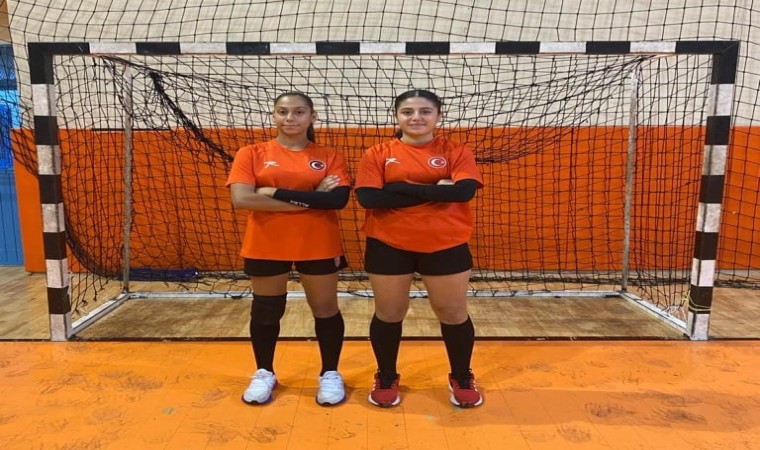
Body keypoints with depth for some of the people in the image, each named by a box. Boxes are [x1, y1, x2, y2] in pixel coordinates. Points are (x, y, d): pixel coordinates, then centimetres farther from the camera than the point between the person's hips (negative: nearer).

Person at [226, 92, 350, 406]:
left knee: (326, 309, 10)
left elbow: (339, 198, -14)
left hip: (319, 246, 0)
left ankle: (330, 374, 29)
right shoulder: (252, 154, -1)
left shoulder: (329, 156, 1)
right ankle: (264, 373, 34)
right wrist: (309, 199, -16)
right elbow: (241, 199, -15)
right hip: (265, 247, 0)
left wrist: (278, 193, -18)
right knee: (266, 311, 13)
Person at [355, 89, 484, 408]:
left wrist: (403, 187, -18)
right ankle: (386, 378, 34)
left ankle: (462, 378, 34)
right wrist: (435, 191, -16)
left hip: (446, 246, 0)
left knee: (453, 313, 11)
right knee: (388, 314, 11)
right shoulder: (377, 154, -1)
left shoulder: (456, 152, 0)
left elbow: (465, 191, -17)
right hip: (389, 246, 0)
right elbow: (368, 198, -15)